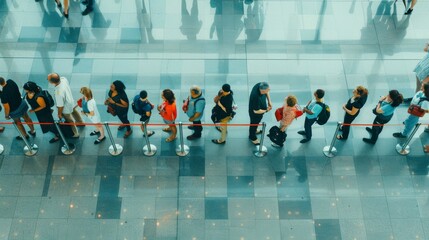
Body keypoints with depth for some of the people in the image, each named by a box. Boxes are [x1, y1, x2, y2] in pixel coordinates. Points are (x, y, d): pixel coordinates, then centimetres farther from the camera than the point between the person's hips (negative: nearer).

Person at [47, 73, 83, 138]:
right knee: (74, 112, 37)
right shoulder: (63, 79, -28)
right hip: (71, 101, 7)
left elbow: (60, 106, -29)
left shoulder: (59, 93, -45)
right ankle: (81, 123, 65)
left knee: (69, 121, 23)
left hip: (66, 108, -7)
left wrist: (59, 114, -10)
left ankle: (75, 134, 48)